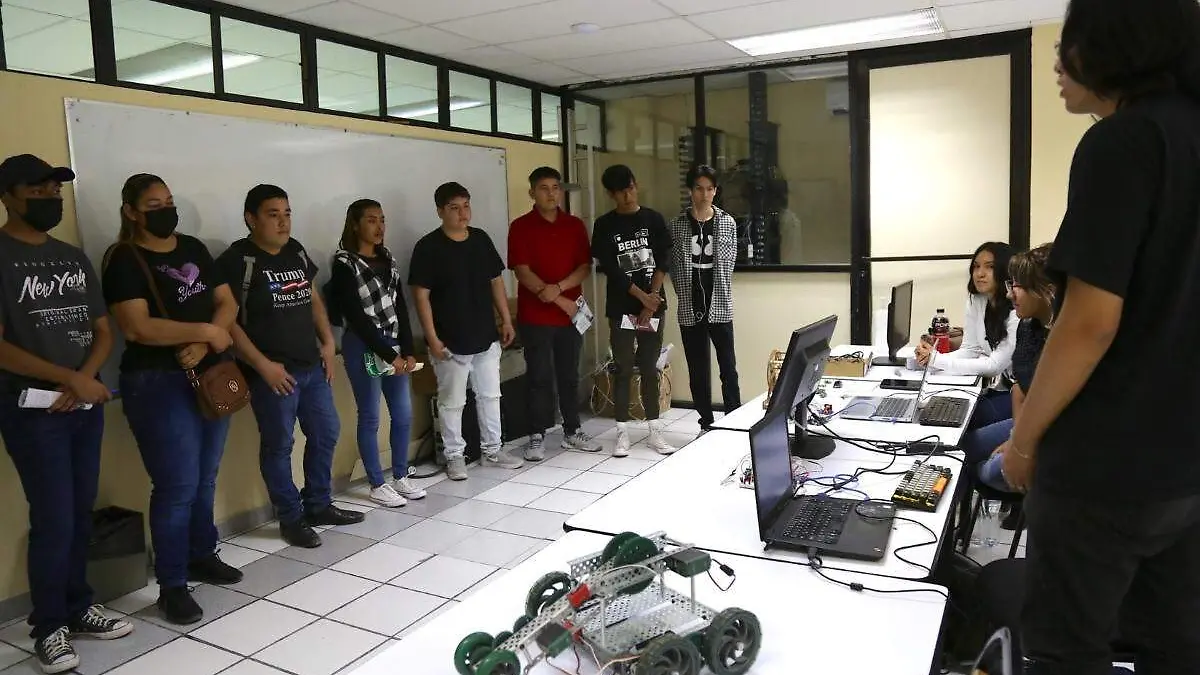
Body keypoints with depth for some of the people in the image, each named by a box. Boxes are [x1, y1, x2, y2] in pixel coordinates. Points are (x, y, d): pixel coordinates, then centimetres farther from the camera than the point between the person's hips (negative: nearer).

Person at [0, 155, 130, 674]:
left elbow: (103, 332, 12)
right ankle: (49, 626, 15)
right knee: (53, 521, -2)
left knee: (81, 514, 12)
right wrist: (70, 379, -17)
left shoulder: (74, 258, 12)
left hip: (86, 406, 6)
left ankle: (78, 608, 27)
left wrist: (84, 380, -6)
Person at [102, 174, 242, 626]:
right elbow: (137, 327, -19)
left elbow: (228, 304, 6)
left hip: (211, 376, 6)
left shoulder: (194, 249, 11)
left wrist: (203, 346, -11)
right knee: (177, 486, -5)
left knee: (206, 478, 15)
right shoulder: (123, 259, -8)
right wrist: (206, 331, -14)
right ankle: (171, 586, 8)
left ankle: (202, 556, 32)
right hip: (159, 384, -6)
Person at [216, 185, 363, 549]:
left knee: (326, 433, 15)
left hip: (312, 366, 8)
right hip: (273, 372, -7)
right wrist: (262, 364, -19)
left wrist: (327, 342, 9)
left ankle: (319, 505, 31)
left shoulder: (296, 251, 10)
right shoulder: (237, 260, -12)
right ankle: (291, 519, 18)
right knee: (278, 445, 4)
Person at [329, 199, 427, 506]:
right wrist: (389, 355, -14)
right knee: (370, 417, 2)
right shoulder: (345, 265, -9)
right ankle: (378, 485, 14)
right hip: (363, 347, -6)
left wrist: (408, 350, 0)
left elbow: (400, 308, 8)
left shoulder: (388, 259, 10)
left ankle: (400, 478, 23)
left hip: (394, 345, 6)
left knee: (404, 414, 8)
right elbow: (356, 317, -14)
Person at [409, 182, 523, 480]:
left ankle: (493, 450, 30)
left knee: (490, 395, 15)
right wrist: (432, 338, -16)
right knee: (452, 402, 6)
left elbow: (496, 281, 12)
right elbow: (421, 294, -12)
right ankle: (454, 456, 22)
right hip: (451, 341, -5)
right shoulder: (428, 247, -11)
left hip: (487, 336, 5)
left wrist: (506, 320, 8)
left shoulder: (481, 239, 5)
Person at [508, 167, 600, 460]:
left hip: (571, 313, 4)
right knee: (540, 378, 2)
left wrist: (558, 287, -16)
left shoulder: (575, 225, 7)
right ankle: (536, 437, 12)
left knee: (570, 376, 12)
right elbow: (522, 272, -11)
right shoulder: (520, 227, -4)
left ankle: (572, 432, 23)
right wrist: (561, 302, -14)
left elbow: (585, 267, 2)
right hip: (535, 316, -3)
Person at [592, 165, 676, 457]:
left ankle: (654, 430, 14)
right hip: (622, 308, -1)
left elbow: (663, 260, 1)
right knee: (623, 369, 2)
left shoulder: (653, 219, 5)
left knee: (650, 368, 7)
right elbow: (609, 268, -7)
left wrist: (652, 300, -9)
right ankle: (622, 433, 9)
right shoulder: (605, 225, 0)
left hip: (654, 306, 2)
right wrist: (643, 297, -12)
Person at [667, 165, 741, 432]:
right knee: (698, 371, 8)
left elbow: (728, 264, 5)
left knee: (728, 369, 0)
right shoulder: (678, 224, 3)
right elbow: (675, 267, 6)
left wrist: (718, 296, 2)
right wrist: (686, 295, 0)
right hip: (690, 309, 1)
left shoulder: (727, 223, 4)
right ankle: (706, 424, 18)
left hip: (720, 307, 0)